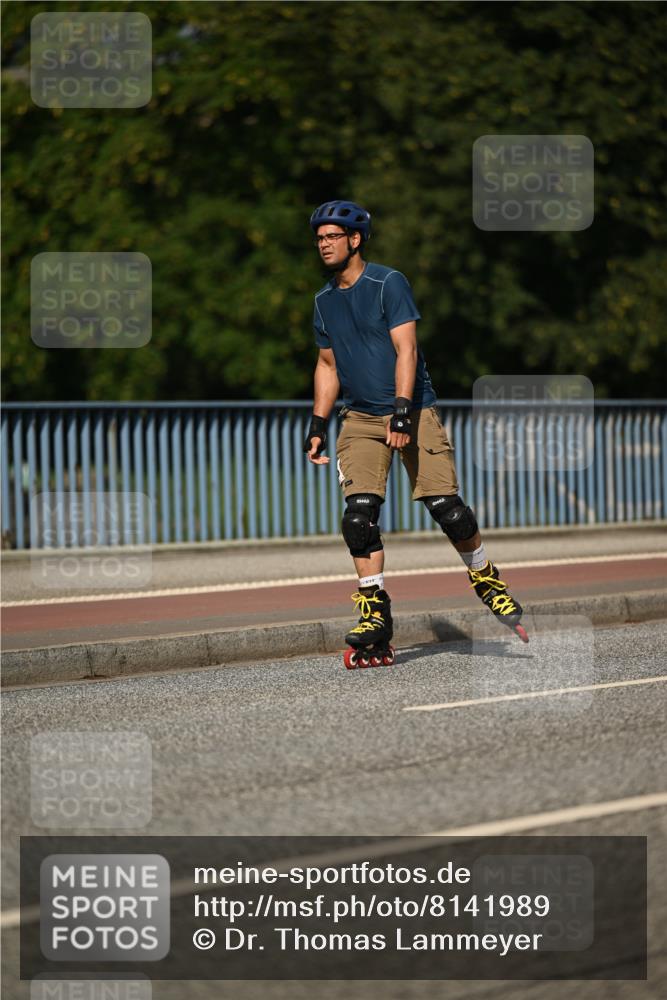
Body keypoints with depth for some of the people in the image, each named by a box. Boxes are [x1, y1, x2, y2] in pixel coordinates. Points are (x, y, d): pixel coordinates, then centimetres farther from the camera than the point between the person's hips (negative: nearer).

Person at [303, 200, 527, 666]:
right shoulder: (325, 301, 11)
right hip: (360, 419, 4)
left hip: (413, 412, -4)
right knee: (359, 512, -12)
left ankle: (486, 579, 16)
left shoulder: (388, 283, -7)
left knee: (445, 505, -10)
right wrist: (318, 425, 14)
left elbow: (406, 350, -14)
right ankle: (375, 615, -8)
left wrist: (402, 412, -23)